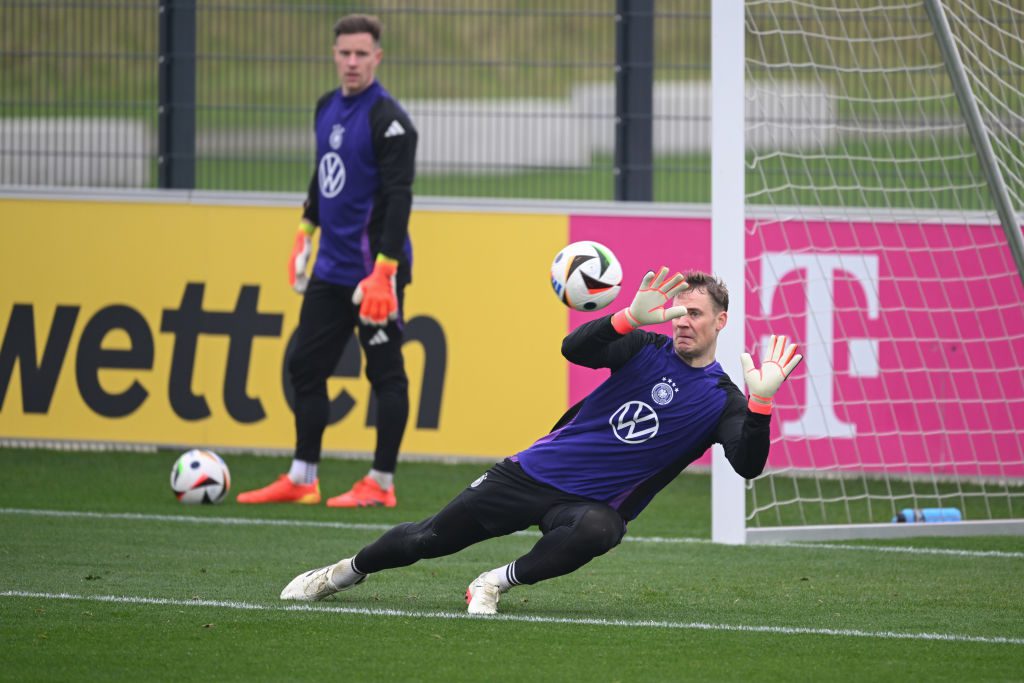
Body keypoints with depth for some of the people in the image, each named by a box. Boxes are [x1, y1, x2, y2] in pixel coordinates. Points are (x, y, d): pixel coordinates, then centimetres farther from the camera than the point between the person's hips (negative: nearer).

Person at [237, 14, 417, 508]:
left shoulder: (388, 120, -15)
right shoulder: (328, 108, 10)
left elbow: (398, 198, -20)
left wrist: (385, 270, -24)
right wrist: (306, 231, 23)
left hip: (374, 271, -9)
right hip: (331, 267, 9)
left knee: (385, 374, -1)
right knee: (305, 366, 10)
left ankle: (381, 484, 5)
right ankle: (302, 479, 18)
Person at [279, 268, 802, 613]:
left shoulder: (721, 400, -5)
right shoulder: (645, 349, 0)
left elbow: (748, 465, -21)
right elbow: (575, 349, -16)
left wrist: (761, 401, -37)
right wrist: (632, 317, -33)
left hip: (593, 504, -2)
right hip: (536, 473, 2)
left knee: (595, 531, -40)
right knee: (429, 539, 2)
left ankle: (497, 583, -20)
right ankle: (344, 573, 29)